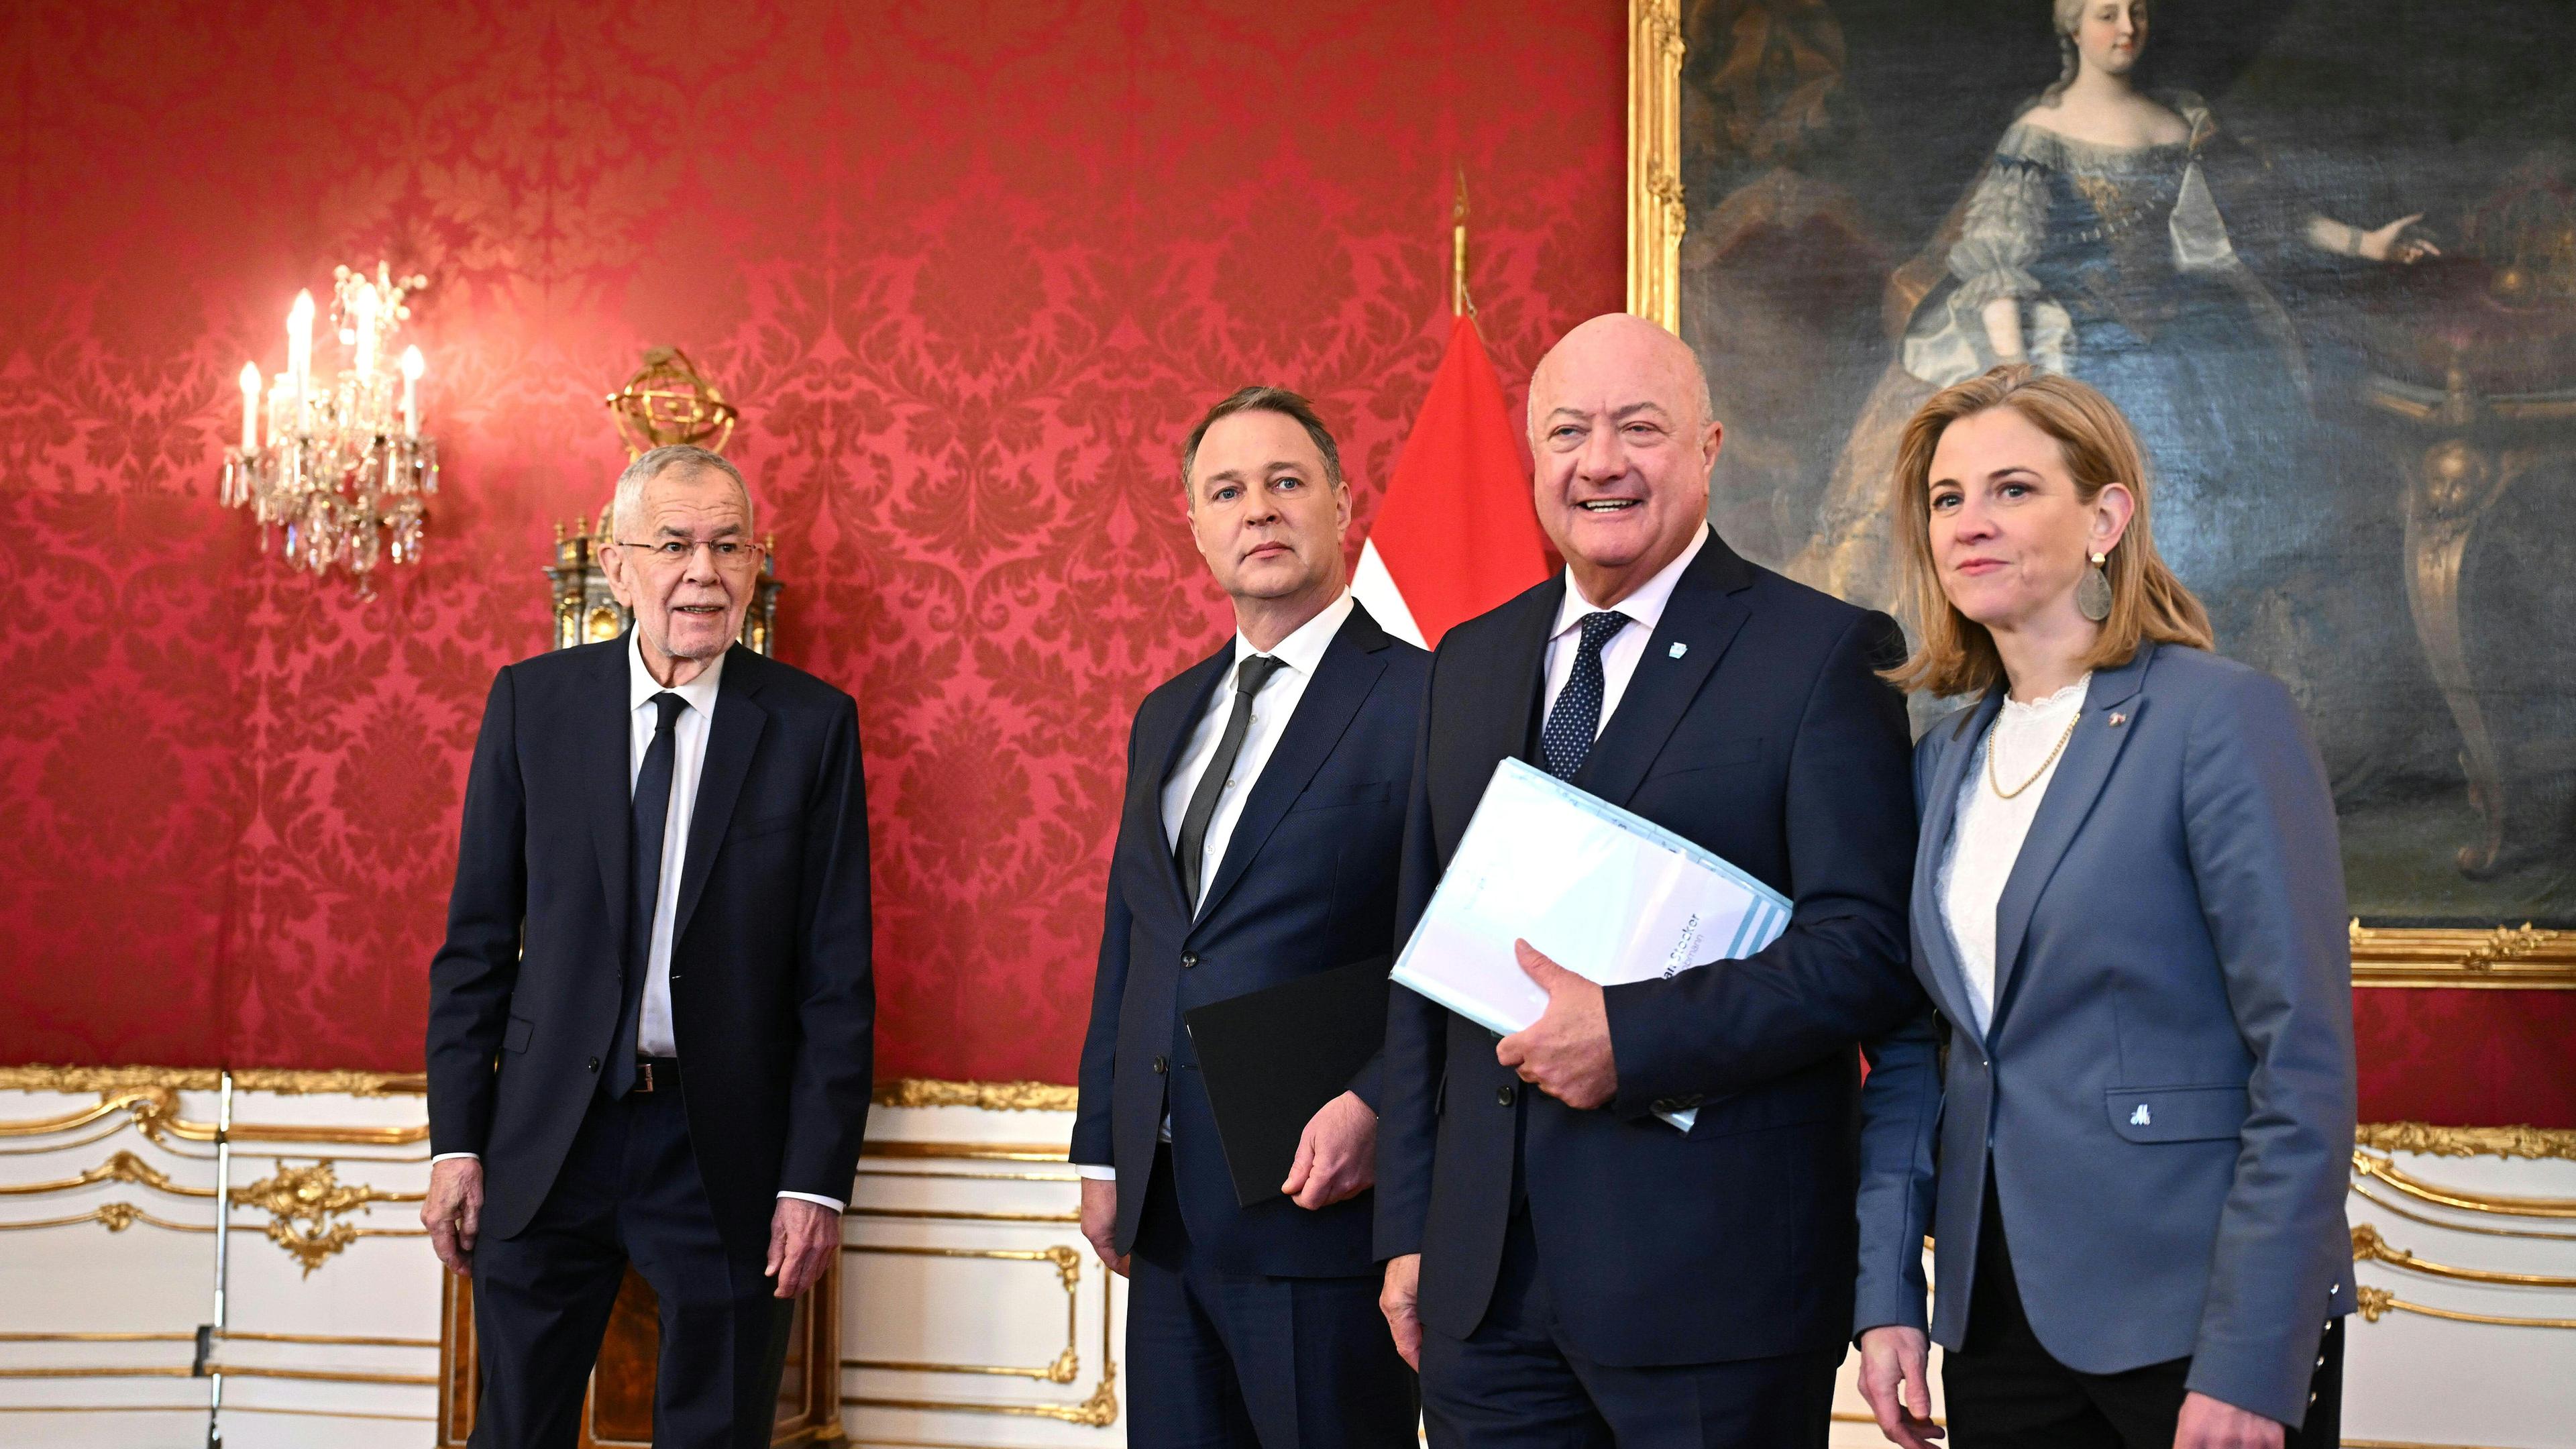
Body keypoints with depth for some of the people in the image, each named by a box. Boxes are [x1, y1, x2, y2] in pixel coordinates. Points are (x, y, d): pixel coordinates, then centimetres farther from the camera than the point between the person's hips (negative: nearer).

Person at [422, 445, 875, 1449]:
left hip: (726, 1147, -1)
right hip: (548, 1138, 1)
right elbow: (476, 940, 5)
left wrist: (817, 1178, -7)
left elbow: (837, 976, -3)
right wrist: (457, 1142, 0)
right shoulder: (531, 702, 2)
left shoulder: (813, 725, -3)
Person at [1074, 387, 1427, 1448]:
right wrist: (1103, 1154, 14)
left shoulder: (1425, 698, -8)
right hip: (1167, 1217, 7)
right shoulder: (1166, 715, 15)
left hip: (1321, 1202, -6)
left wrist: (1377, 1106, -20)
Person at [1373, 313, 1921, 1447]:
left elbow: (1872, 948, -12)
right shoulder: (1470, 662, 13)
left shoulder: (1825, 654, -4)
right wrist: (1408, 1225, 11)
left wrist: (1635, 1035, -20)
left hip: (1715, 1275, -5)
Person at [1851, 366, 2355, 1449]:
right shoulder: (1946, 759, 9)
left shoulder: (2223, 719, -11)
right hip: (1998, 1318, 6)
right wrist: (1887, 1298, 4)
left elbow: (2304, 1066, -15)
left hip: (2188, 1320, -6)